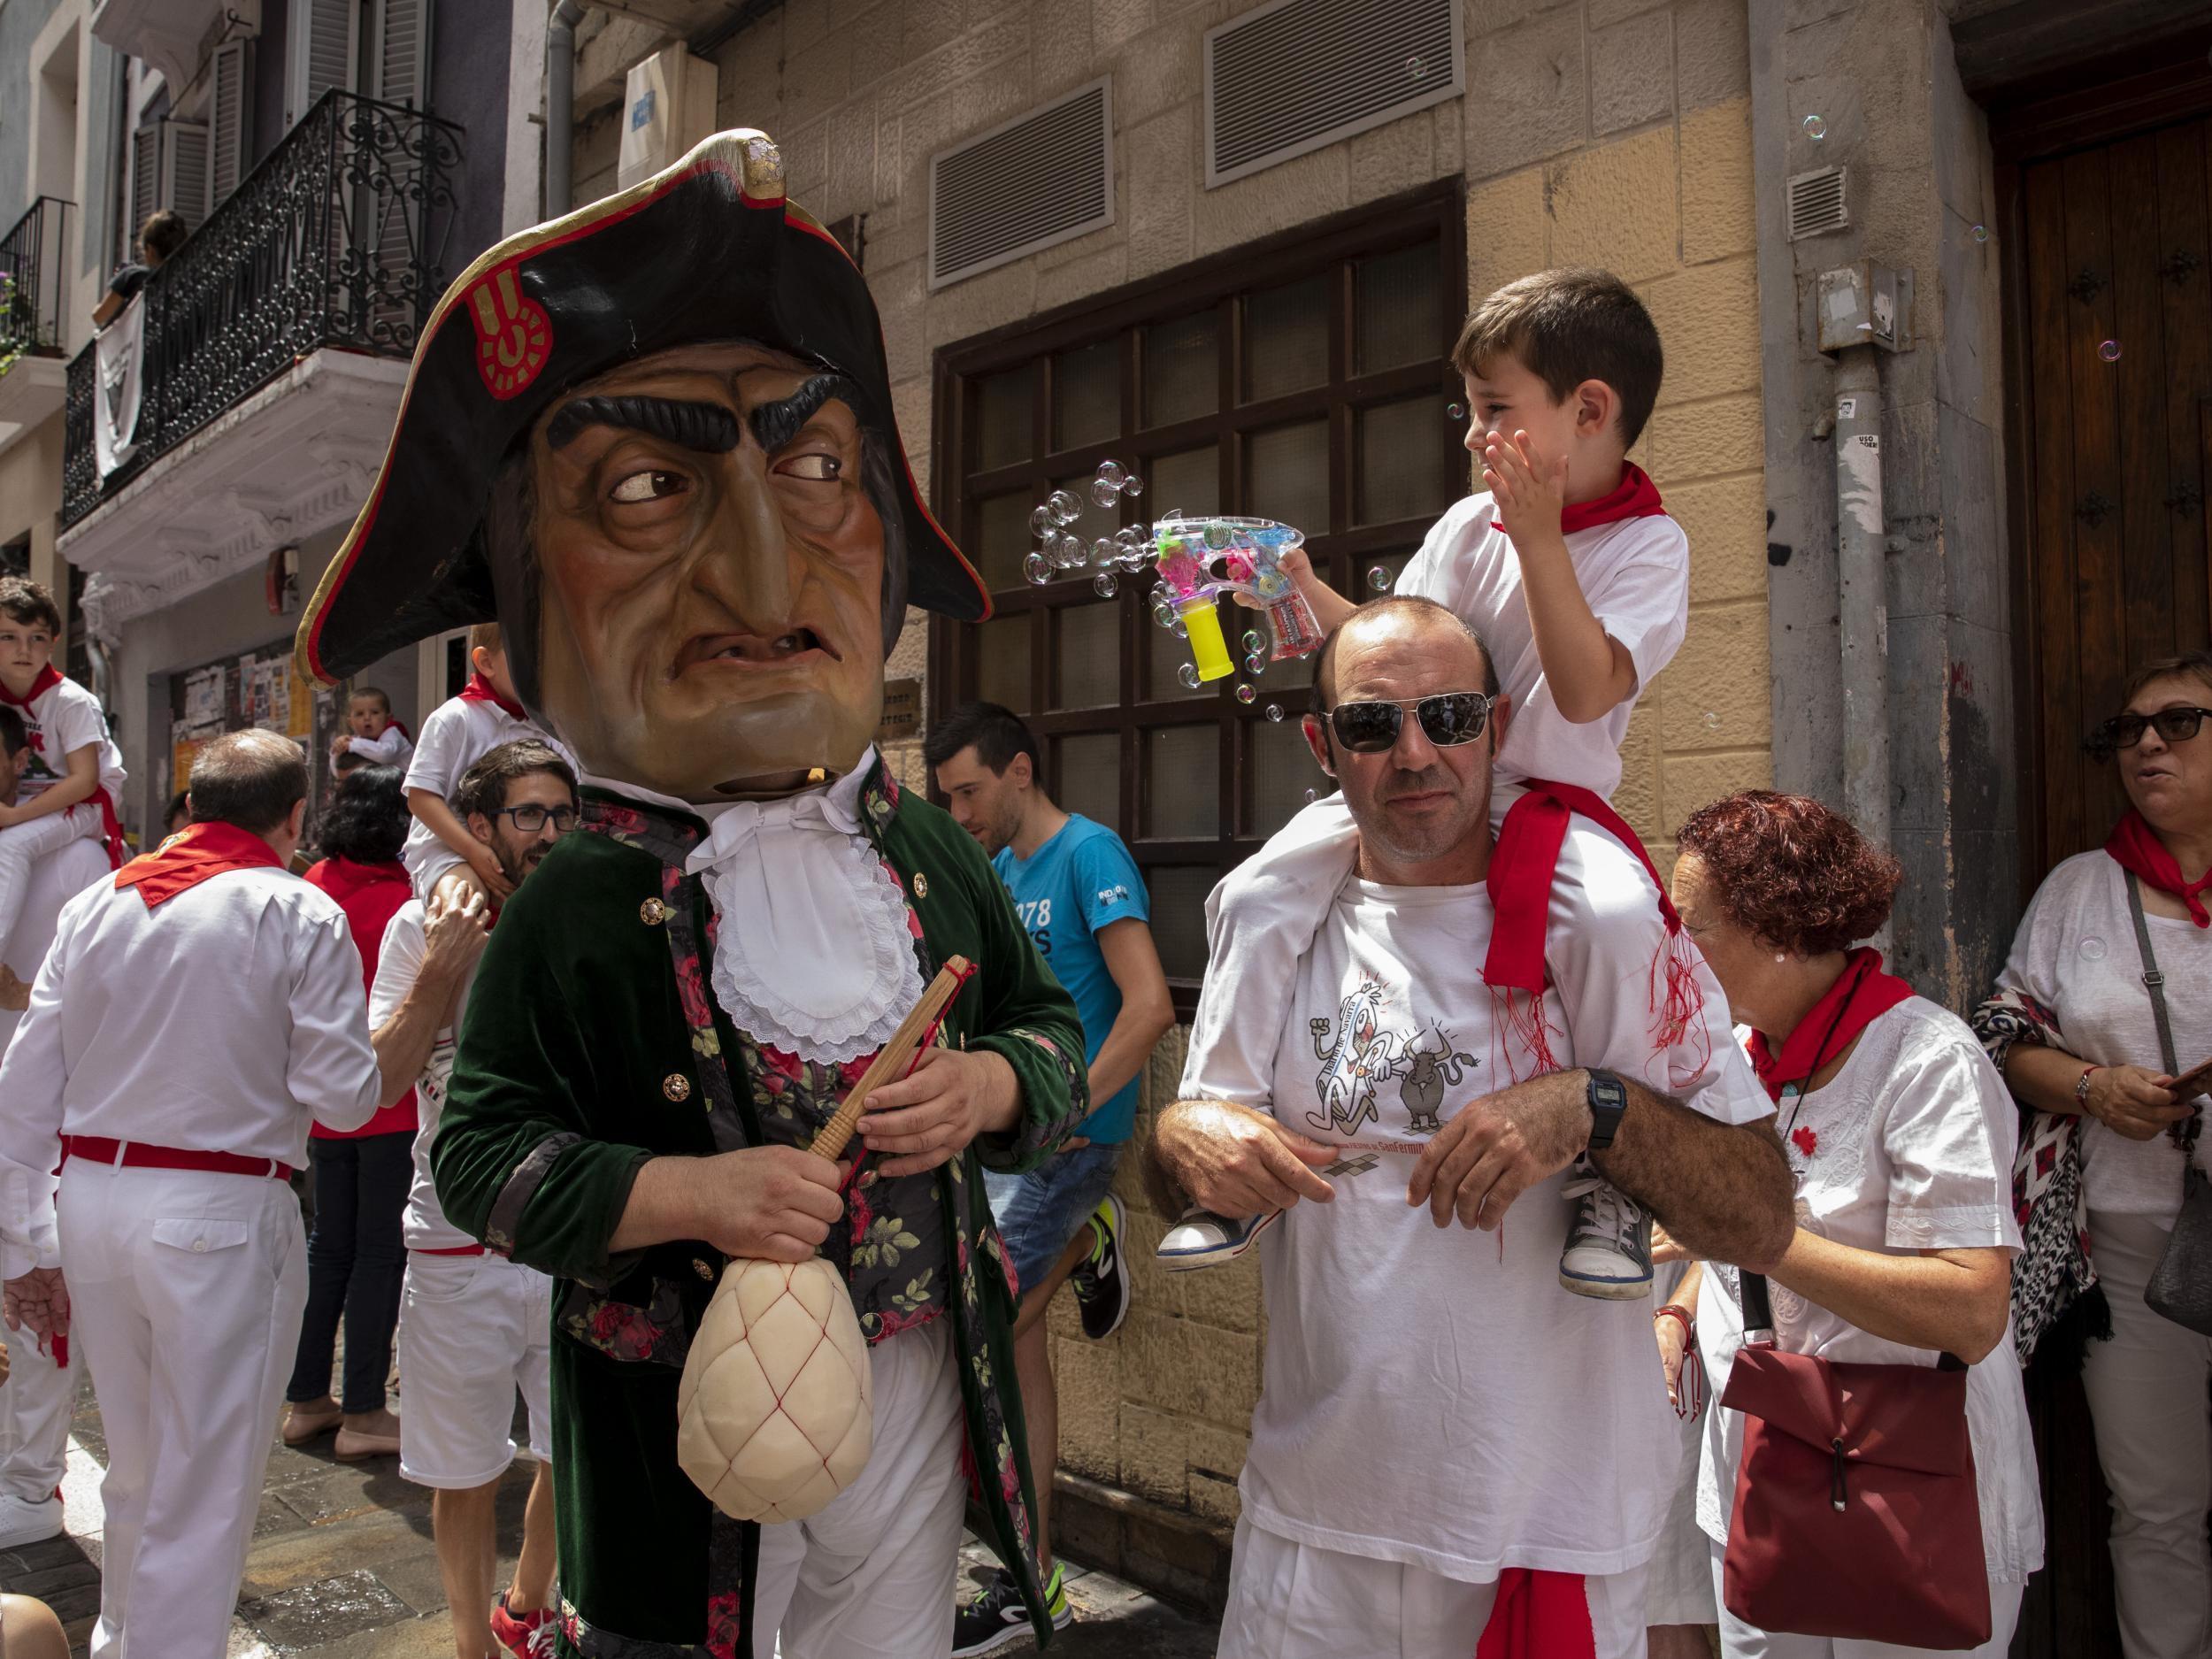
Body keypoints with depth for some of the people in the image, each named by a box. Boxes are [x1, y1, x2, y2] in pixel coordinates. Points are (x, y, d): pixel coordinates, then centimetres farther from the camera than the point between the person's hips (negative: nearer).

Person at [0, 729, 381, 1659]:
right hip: (223, 1212, -6)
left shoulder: (95, 906, 7)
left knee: (135, 1470, 25)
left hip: (92, 1200, 6)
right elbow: (343, 1098, -10)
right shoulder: (300, 916, -7)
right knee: (205, 1492, 7)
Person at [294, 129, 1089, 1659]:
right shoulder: (581, 909, -13)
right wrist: (678, 1193, -21)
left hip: (920, 1386, 4)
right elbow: (480, 1154, -7)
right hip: (697, 1414, -3)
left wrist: (989, 1087, -13)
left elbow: (1052, 1027, 8)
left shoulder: (925, 849, -3)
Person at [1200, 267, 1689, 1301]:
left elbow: (1586, 692, -20)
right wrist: (1304, 588, -4)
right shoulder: (1468, 527, 9)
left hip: (1545, 802, -4)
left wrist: (1537, 537, -20)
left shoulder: (1647, 544, -4)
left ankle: (1608, 1175, -13)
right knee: (1256, 895, -14)